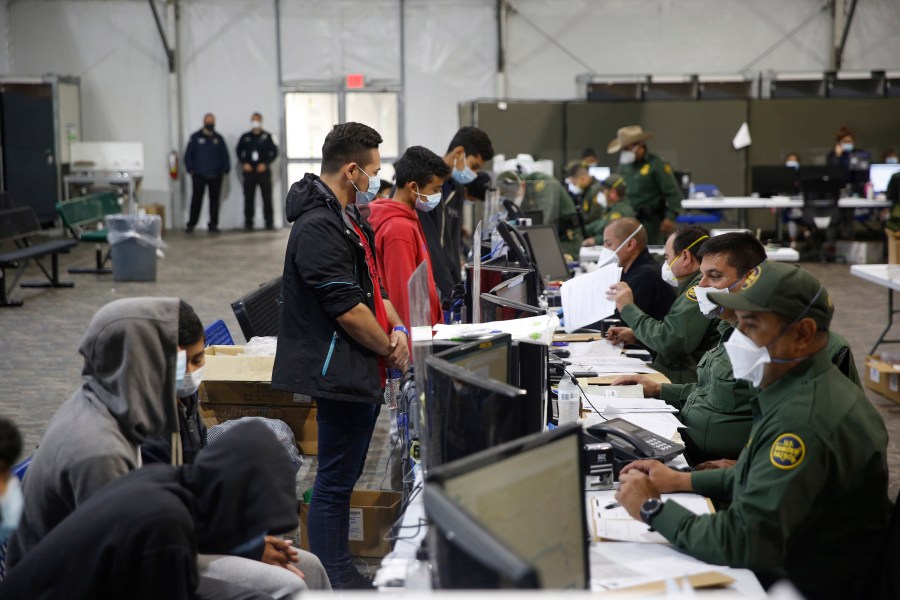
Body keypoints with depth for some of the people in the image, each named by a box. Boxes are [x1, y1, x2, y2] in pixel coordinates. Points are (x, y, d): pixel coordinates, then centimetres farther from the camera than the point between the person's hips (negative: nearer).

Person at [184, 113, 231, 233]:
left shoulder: (219, 138, 10)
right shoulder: (195, 137, 3)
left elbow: (225, 155, 10)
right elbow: (188, 155, 2)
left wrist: (225, 169, -1)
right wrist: (190, 169, -6)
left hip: (215, 176, 2)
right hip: (199, 175, -2)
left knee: (214, 200, 4)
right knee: (196, 200, -3)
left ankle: (213, 224, 10)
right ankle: (191, 224, 2)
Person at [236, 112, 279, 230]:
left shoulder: (267, 137, 3)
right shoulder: (245, 137, 9)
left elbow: (275, 152, 3)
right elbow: (238, 151, 14)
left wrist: (266, 164, -7)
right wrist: (244, 163, 0)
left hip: (263, 171, -1)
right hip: (249, 171, 1)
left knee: (267, 197, -3)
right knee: (248, 198, 1)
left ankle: (269, 222, 2)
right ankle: (248, 223, 5)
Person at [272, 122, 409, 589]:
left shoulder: (347, 218, 14)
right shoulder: (318, 227, -20)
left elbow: (372, 285, 19)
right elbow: (347, 309, -21)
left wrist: (397, 328, 2)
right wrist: (391, 349, -8)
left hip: (360, 373, 10)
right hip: (339, 372, -10)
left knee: (343, 477, 17)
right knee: (335, 481, -2)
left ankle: (340, 570, 27)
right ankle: (331, 580, 6)